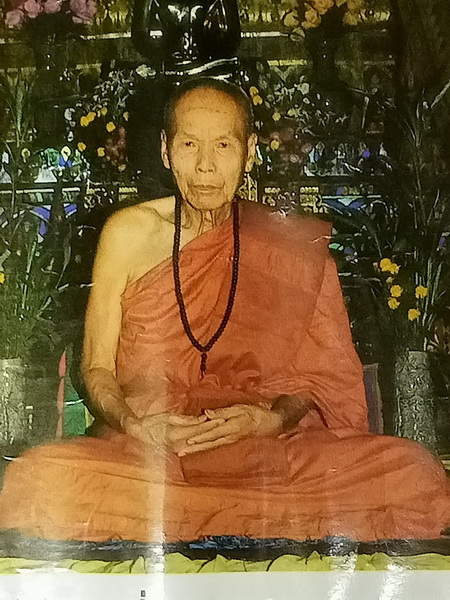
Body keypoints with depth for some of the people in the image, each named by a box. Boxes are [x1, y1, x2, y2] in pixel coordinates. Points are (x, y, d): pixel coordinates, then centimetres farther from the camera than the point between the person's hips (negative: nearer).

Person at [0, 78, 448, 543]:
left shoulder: (291, 244, 3)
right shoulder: (129, 234, 2)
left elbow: (323, 377, 6)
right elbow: (97, 369, 5)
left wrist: (270, 419, -15)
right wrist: (137, 427, -15)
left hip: (266, 451, 0)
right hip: (142, 450, 1)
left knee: (413, 477, -24)